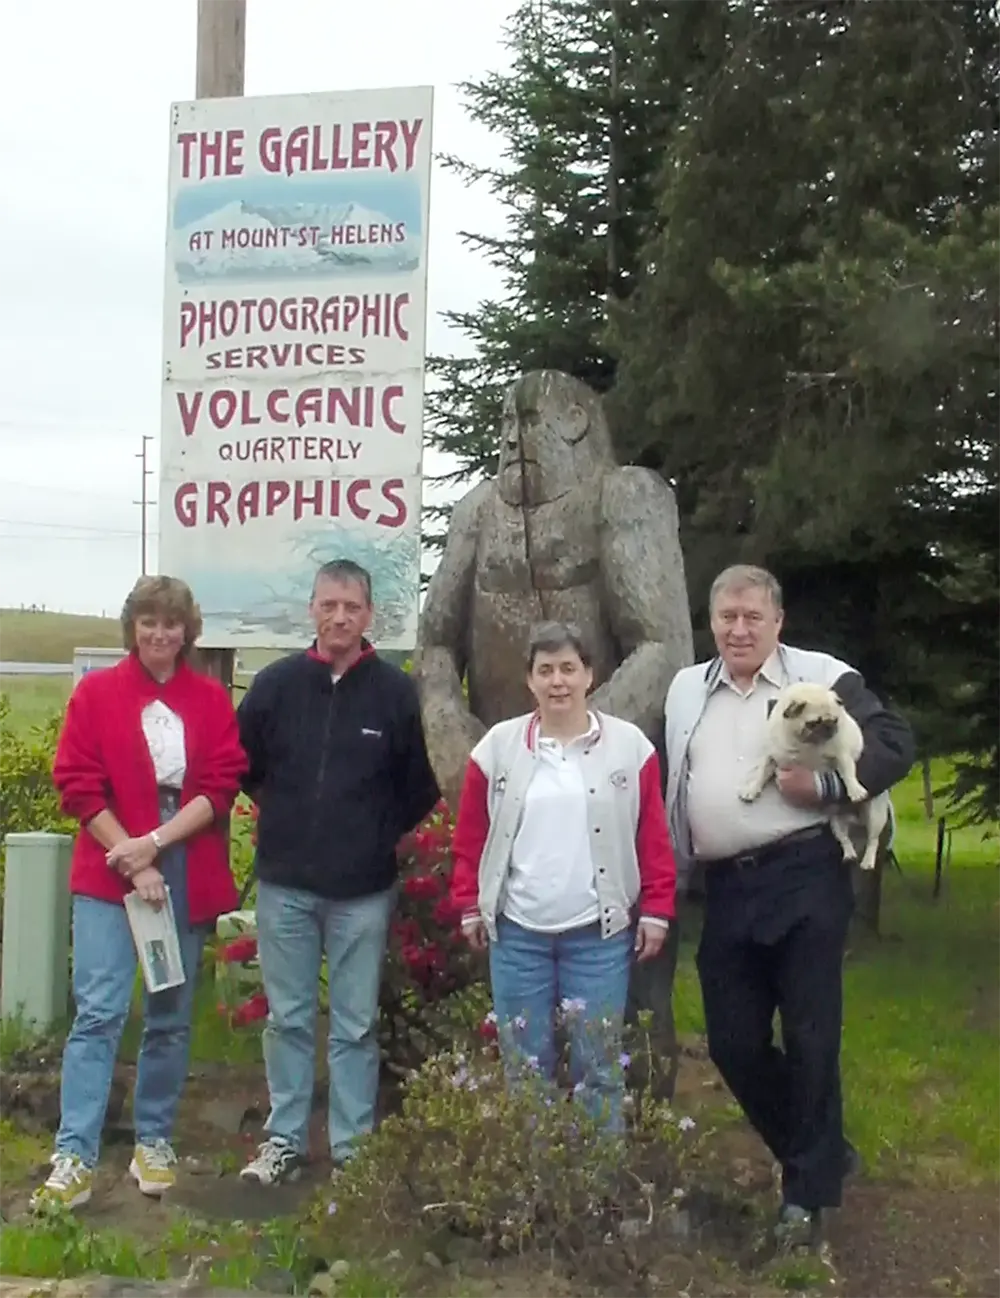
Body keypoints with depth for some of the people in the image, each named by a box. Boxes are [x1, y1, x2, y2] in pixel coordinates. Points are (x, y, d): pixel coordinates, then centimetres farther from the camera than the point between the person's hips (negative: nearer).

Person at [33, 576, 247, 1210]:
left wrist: (153, 843, -14)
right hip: (110, 874, -2)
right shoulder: (96, 693, 1)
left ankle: (155, 1142, 22)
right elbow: (78, 785, -4)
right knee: (100, 1011, -9)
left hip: (187, 877, 2)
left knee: (171, 1017, 9)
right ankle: (74, 1156, -7)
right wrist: (134, 864, -11)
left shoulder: (213, 699, 5)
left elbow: (221, 787, -2)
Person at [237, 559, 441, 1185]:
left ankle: (354, 1146, 17)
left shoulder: (396, 691, -5)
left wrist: (381, 833, 2)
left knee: (356, 1026, 7)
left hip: (364, 891, -2)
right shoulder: (277, 683, -1)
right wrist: (283, 814, 10)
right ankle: (285, 1139, 22)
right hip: (285, 883, 2)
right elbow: (242, 765, 11)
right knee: (288, 1019, 11)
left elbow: (422, 786, 2)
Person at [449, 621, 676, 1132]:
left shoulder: (628, 745, -1)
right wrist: (470, 906, 4)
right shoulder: (498, 746, 2)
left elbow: (654, 838, 1)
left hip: (599, 933, -1)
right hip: (517, 932, 1)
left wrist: (656, 911, -2)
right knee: (524, 1066, 10)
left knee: (598, 1065, 7)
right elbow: (469, 836, 6)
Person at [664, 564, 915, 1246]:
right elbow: (664, 780, 23)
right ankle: (823, 1153, 29)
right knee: (733, 1041, 8)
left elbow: (896, 743, -4)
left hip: (805, 877, -5)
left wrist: (824, 784, -16)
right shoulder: (686, 689, 15)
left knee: (810, 1035, -2)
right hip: (726, 888, 6)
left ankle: (809, 1189, 13)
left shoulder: (821, 676, -2)